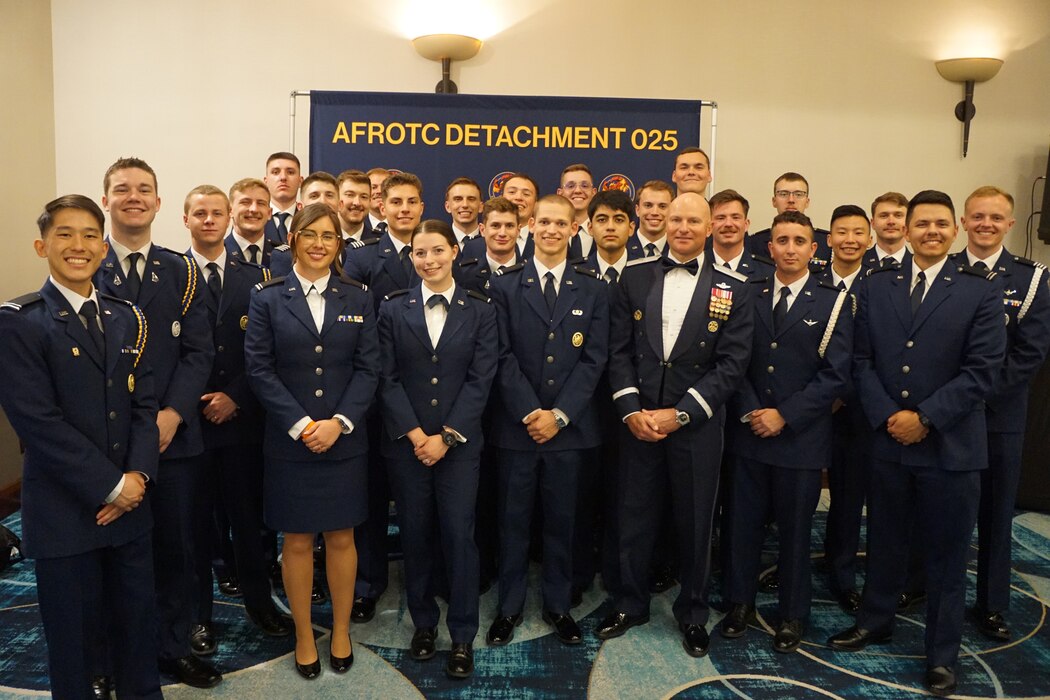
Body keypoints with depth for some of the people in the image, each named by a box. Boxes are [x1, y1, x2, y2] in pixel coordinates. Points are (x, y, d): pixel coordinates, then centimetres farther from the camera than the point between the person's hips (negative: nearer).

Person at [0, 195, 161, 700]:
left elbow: (144, 403, 6)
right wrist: (109, 485, -15)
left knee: (137, 617, 15)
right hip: (63, 508, -4)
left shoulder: (126, 318, 8)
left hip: (129, 503, 5)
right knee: (69, 627, 11)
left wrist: (138, 474, -8)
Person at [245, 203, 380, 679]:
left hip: (345, 440, 1)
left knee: (341, 537, 10)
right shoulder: (267, 298, 0)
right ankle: (303, 635, 27)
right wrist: (300, 424, -14)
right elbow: (259, 369, -5)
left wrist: (339, 422, -13)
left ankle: (341, 631, 28)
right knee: (297, 540, 9)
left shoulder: (358, 298, 4)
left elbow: (368, 368, 0)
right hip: (289, 441, -1)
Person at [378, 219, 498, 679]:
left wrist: (445, 437, -11)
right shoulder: (394, 309, 3)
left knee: (458, 534, 0)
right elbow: (387, 378, -1)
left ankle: (462, 636, 15)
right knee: (415, 534, 10)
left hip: (459, 443, -1)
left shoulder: (479, 310, 1)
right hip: (406, 442, 1)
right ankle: (423, 622, 28)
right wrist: (415, 435, -11)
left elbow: (480, 379, -4)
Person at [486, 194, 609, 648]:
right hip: (517, 424, -1)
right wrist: (530, 413, -12)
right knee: (513, 519, 8)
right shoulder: (505, 286, 3)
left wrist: (559, 414, -10)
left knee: (561, 519, 11)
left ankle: (558, 605, 28)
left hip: (569, 425, 1)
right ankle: (509, 606, 24)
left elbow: (594, 359, -1)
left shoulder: (592, 290, 6)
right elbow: (503, 357, -4)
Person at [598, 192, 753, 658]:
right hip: (638, 418, 1)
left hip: (696, 424, -1)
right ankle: (630, 604, 31)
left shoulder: (732, 288, -1)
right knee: (634, 517, 11)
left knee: (695, 522, 11)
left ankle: (692, 613, 31)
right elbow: (619, 349, 2)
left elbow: (732, 363, -6)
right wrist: (630, 409, -9)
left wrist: (680, 413, -13)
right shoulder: (635, 276, 4)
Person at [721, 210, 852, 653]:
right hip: (749, 431, 2)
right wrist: (751, 410, -10)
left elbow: (834, 375, -8)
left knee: (795, 529, 10)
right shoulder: (750, 297, 6)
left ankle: (792, 614, 27)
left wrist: (784, 415, -13)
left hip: (801, 436, -2)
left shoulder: (833, 303, -2)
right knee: (743, 522, 10)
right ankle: (740, 601, 29)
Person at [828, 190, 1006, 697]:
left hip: (951, 446, -2)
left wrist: (924, 418, -15)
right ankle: (875, 622, 38)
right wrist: (886, 416, -10)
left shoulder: (980, 291, -3)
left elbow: (981, 370, -9)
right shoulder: (877, 285, 5)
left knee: (946, 555, 10)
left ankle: (942, 654, 27)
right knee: (884, 541, 17)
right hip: (887, 441, 3)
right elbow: (862, 360, 2)